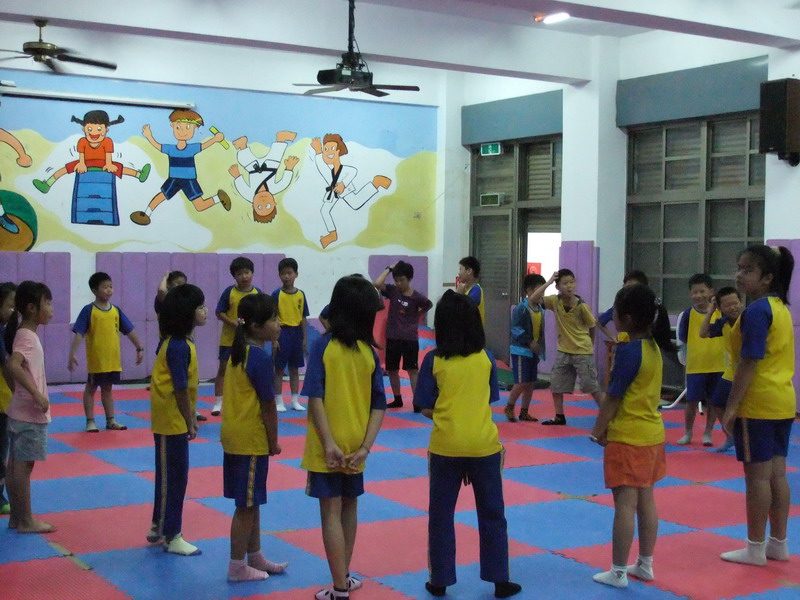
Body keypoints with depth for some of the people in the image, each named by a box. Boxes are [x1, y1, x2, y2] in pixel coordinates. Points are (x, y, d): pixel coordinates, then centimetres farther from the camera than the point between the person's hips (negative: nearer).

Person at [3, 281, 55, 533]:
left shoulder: (25, 333, 11)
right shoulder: (28, 336, -18)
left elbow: (17, 366, 19)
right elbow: (13, 366, -33)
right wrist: (37, 394, -31)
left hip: (22, 411, 10)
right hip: (29, 413, -10)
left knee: (15, 464, 13)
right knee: (23, 465, -2)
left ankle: (17, 517, 21)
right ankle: (25, 521, 5)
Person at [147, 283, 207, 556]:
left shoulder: (176, 342, 8)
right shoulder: (179, 347, -22)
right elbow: (180, 389, -21)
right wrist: (189, 422, -15)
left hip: (173, 421, 10)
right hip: (172, 422, -10)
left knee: (170, 476, 18)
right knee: (174, 477, -1)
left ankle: (160, 528, 29)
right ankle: (171, 537, 8)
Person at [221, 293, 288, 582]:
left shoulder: (240, 351, 8)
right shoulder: (261, 358, -19)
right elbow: (268, 405, -16)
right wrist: (274, 440, -4)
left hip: (237, 436, 9)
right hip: (251, 439, -9)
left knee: (251, 502, 18)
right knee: (246, 505, 3)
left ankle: (255, 557, 30)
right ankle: (237, 567, 13)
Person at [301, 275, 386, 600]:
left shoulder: (322, 346, -11)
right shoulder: (369, 353, -2)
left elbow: (315, 398, -19)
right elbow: (379, 405, -5)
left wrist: (329, 443, -18)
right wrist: (365, 447, -6)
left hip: (328, 446, -4)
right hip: (355, 446, 4)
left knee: (331, 512, 2)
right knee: (348, 507, 20)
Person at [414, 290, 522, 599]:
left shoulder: (434, 360, -6)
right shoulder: (486, 358, -1)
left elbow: (426, 408, -4)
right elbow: (489, 400, 8)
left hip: (446, 446, -1)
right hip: (483, 444, 1)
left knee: (441, 515, 13)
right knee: (492, 514, 13)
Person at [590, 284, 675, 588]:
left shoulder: (629, 350, -20)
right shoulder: (653, 346, 6)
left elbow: (613, 397, -16)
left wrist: (597, 431, -7)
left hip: (628, 438, -9)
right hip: (651, 433, 9)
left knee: (625, 504, -2)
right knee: (645, 501, 15)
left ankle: (618, 572, 5)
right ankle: (645, 565, 24)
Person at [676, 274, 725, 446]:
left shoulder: (720, 312, -3)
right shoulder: (688, 314, -6)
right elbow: (683, 339, -1)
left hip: (717, 366, 1)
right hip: (695, 366, -1)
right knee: (691, 401, 5)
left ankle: (708, 433, 25)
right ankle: (688, 433, 22)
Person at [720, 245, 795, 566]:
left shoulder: (756, 311, -17)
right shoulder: (781, 308, 12)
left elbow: (749, 363, -20)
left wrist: (731, 407, -18)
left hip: (757, 405, -9)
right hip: (783, 403, 9)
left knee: (757, 476, -1)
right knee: (776, 474, 13)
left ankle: (756, 548, 7)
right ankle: (778, 544, 21)